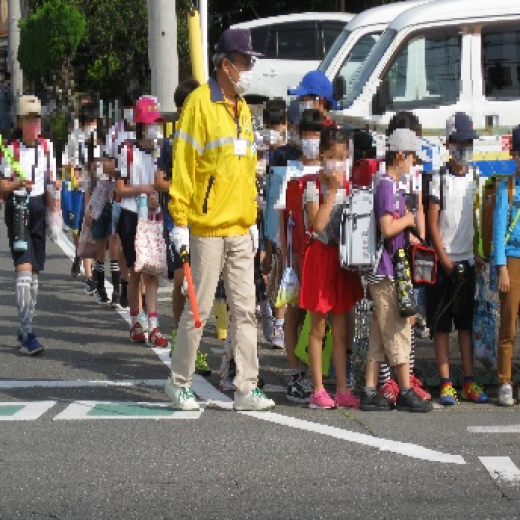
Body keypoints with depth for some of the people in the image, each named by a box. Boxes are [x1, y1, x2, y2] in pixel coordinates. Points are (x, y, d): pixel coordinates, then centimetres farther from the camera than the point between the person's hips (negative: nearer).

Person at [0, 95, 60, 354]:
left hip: (39, 209, 6)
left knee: (35, 272, 11)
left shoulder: (47, 147, 9)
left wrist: (55, 186, 2)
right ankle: (27, 333, -21)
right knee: (24, 269, -16)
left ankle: (26, 329, 22)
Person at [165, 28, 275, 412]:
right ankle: (179, 383, 13)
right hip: (207, 228, -7)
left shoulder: (242, 108, 15)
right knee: (199, 309, 0)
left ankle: (246, 388, 8)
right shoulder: (200, 103, -9)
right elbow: (183, 164, -11)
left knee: (246, 310, 5)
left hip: (240, 229, 7)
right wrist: (180, 221, -14)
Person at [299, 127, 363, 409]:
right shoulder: (313, 186, -7)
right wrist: (332, 190, -18)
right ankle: (318, 391, 5)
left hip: (343, 257, 5)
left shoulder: (348, 185, 9)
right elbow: (318, 224, -20)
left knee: (340, 330, 9)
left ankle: (342, 390, 12)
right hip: (320, 256, -5)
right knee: (318, 329, 1)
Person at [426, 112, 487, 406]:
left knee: (466, 324, 9)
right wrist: (445, 260, -11)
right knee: (441, 325, -1)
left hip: (467, 262, 5)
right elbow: (432, 223, -8)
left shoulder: (474, 177, 9)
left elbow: (474, 219, 15)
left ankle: (469, 382, 13)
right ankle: (446, 383, 1)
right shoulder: (440, 179, -6)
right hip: (444, 262, -5)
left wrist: (476, 254, 8)